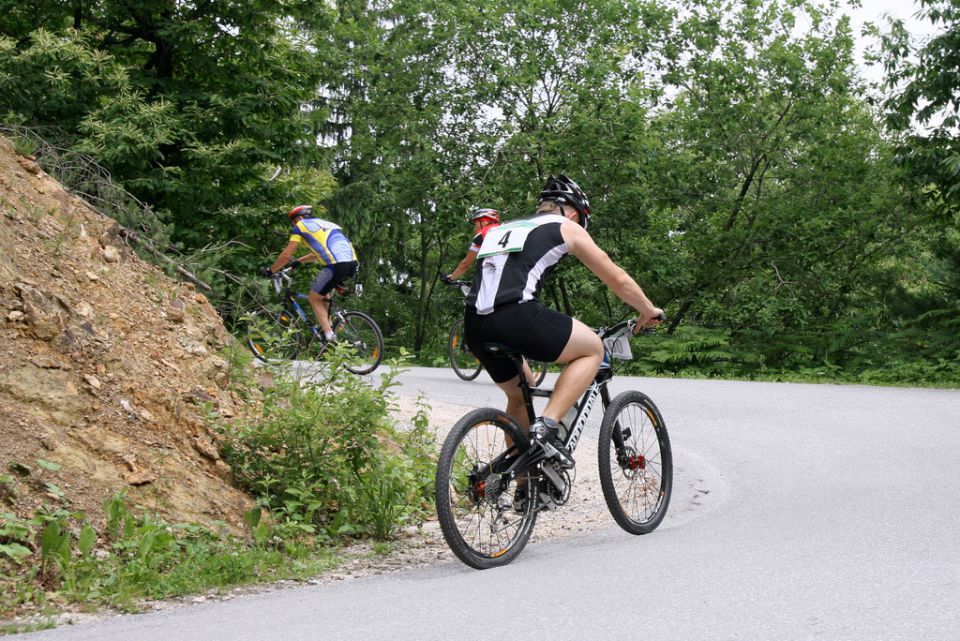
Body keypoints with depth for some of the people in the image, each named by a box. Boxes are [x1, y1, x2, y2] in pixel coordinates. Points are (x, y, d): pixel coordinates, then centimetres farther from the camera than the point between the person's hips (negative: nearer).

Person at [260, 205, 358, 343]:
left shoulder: (301, 226, 11)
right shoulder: (324, 223, 32)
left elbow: (287, 255, 10)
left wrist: (270, 270, 21)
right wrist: (299, 261, 49)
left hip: (336, 265, -7)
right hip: (352, 263, 7)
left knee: (314, 298, 9)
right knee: (323, 292, 30)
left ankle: (329, 336, -1)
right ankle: (326, 325, 26)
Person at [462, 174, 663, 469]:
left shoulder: (506, 229, 33)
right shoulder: (567, 227, 16)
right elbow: (618, 279, 19)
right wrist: (649, 311, 36)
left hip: (474, 325, 7)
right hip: (515, 316, -7)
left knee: (519, 395, 28)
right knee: (593, 349, 14)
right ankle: (547, 426, -2)